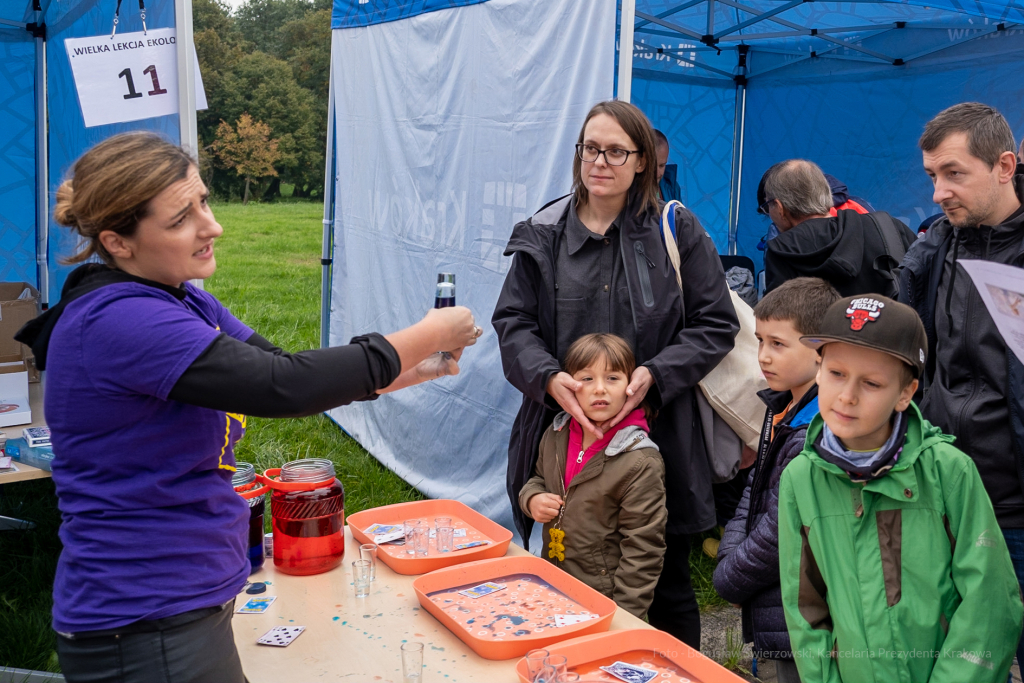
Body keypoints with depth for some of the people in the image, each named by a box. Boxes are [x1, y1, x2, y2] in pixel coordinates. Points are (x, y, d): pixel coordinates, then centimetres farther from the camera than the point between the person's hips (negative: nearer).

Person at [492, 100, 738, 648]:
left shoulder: (677, 231, 0)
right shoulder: (543, 235, 6)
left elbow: (715, 325, 0)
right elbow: (512, 322, 4)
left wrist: (655, 375, -16)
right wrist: (548, 378, -16)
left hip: (656, 442, -1)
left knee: (667, 588, 13)